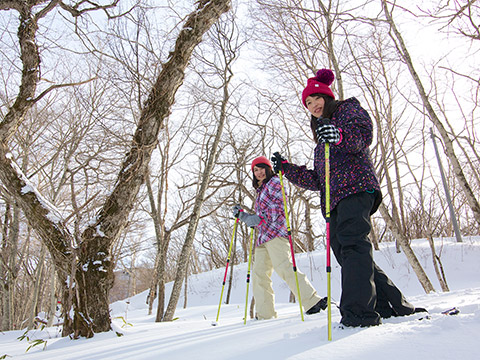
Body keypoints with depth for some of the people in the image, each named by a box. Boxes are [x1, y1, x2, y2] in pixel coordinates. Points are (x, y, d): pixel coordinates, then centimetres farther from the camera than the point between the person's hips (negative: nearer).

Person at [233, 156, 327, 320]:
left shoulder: (274, 182, 4)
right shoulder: (260, 191, 29)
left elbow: (279, 208, -10)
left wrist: (259, 219, -18)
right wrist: (242, 215, 21)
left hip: (275, 232, -9)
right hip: (263, 237, 9)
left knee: (285, 268, -19)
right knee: (259, 273, 3)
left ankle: (313, 301, -16)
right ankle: (264, 314, 6)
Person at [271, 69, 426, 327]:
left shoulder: (348, 108, 16)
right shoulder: (322, 138, 35)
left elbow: (364, 132, -10)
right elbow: (317, 180, 26)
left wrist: (340, 136, -31)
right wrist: (286, 168, 20)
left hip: (355, 186, -8)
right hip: (335, 198, 8)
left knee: (352, 243, -24)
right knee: (343, 249, -2)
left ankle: (358, 311, -31)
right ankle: (393, 306, 5)